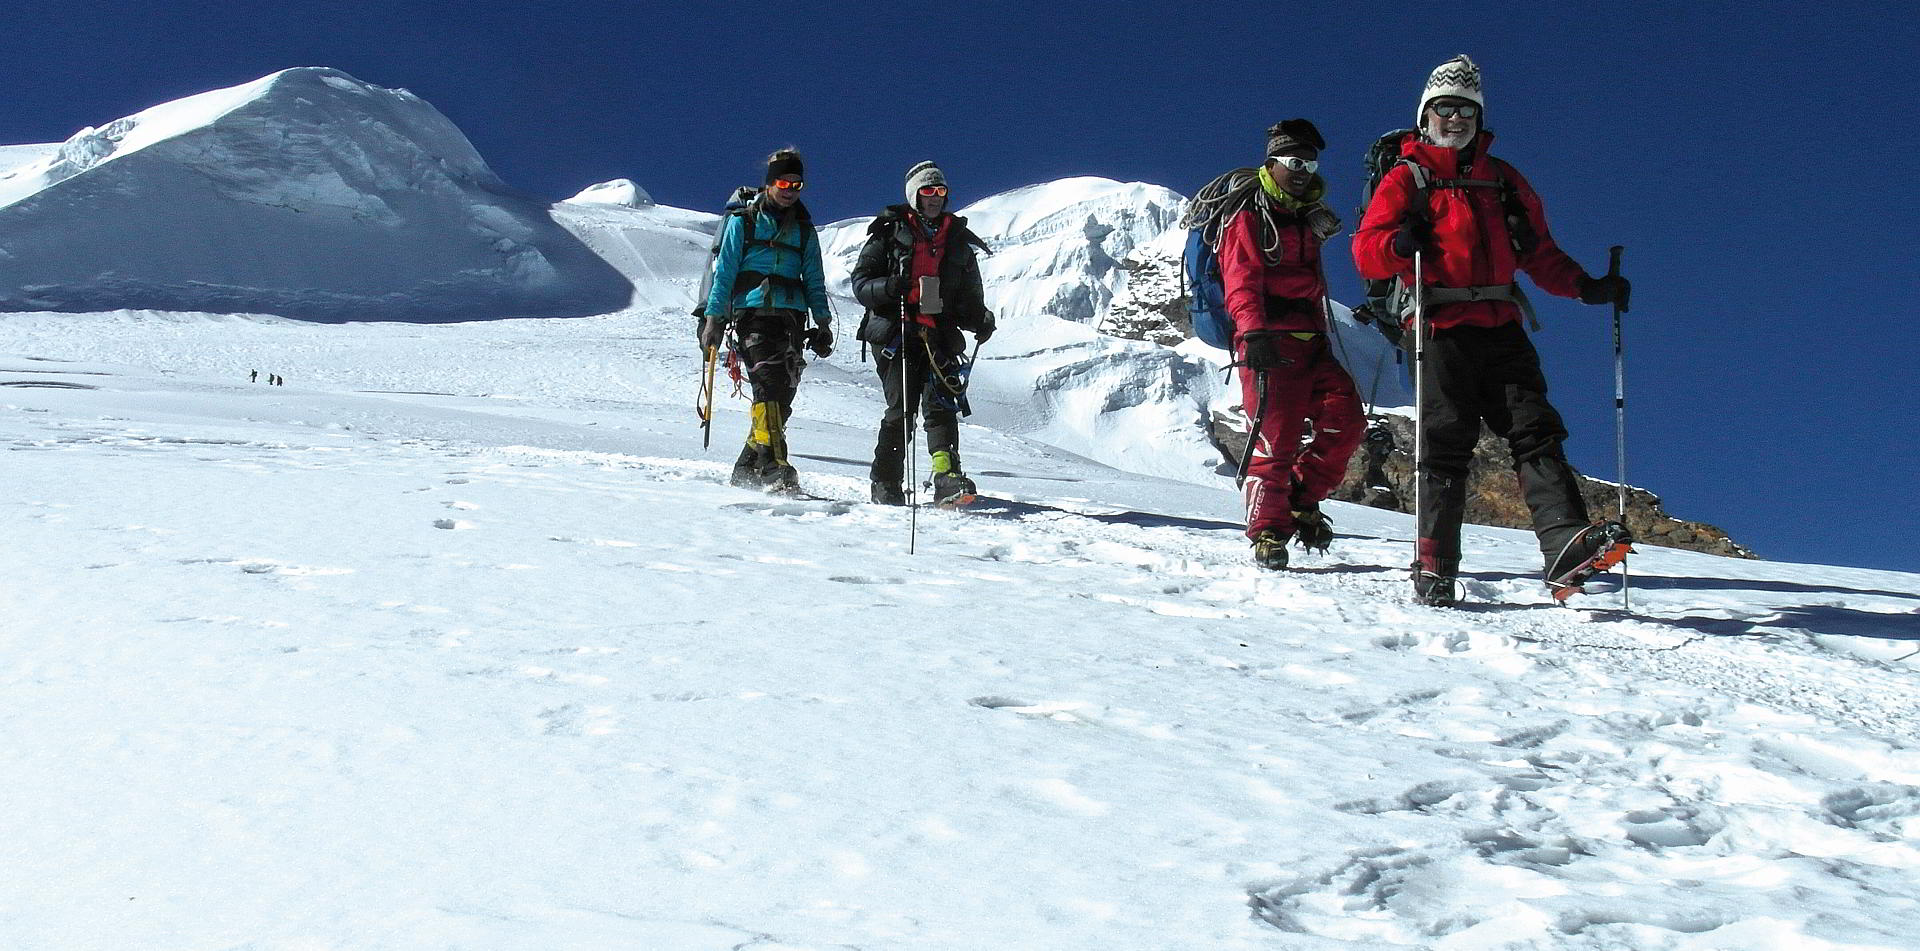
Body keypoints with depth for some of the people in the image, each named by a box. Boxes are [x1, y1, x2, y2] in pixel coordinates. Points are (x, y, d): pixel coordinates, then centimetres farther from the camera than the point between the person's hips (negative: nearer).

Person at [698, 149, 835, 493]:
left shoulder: (804, 230, 20)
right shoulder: (743, 222, 9)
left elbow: (814, 281, 20)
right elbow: (724, 272, 6)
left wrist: (823, 323, 10)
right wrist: (714, 317, -1)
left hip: (792, 317, 4)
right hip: (753, 311, -4)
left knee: (784, 391, -5)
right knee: (768, 382, -21)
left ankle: (747, 469, 5)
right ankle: (773, 465, -29)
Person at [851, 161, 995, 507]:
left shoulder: (959, 242, 20)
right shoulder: (890, 234, 9)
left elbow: (971, 296, 25)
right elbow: (860, 283, 4)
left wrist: (980, 319, 4)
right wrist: (889, 288, -17)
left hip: (941, 334, 3)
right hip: (895, 333, -3)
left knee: (941, 402, -14)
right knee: (902, 406, -12)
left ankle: (947, 477, -26)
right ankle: (886, 484, -1)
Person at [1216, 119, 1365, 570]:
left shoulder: (1307, 216, 25)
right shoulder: (1249, 217, 2)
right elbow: (1241, 281, -12)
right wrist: (1254, 331, -27)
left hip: (1309, 341, 7)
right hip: (1268, 342, -7)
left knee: (1346, 416, -9)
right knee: (1276, 436, -12)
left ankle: (1302, 499, 6)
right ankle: (1268, 532, -3)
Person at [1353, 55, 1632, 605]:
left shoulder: (1504, 182, 23)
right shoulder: (1406, 179, 11)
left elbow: (1539, 255, 24)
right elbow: (1365, 252, 2)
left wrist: (1585, 286, 6)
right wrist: (1398, 244, -20)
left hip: (1500, 327, 4)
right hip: (1440, 328, -4)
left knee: (1535, 429, -11)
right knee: (1446, 443, -9)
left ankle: (1566, 544, -22)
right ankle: (1434, 568, -5)